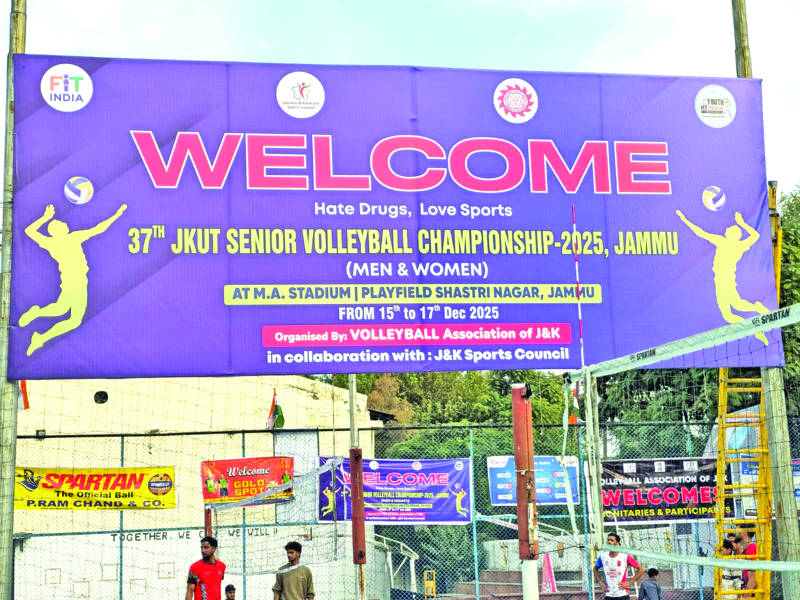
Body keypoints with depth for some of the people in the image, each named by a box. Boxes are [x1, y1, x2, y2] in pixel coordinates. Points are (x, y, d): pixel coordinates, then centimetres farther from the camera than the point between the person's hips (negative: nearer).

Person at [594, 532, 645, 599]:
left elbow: (641, 570, -3)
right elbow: (595, 569, 23)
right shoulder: (603, 556, 4)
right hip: (609, 596, 3)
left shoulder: (625, 556, -7)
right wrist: (600, 582, 9)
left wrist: (629, 582, -8)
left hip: (622, 595, -3)